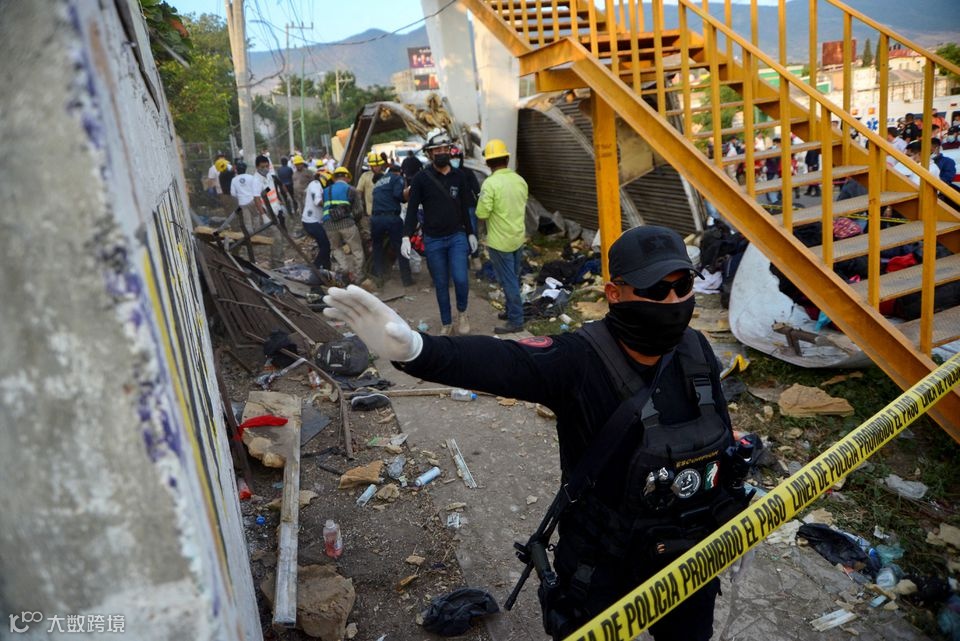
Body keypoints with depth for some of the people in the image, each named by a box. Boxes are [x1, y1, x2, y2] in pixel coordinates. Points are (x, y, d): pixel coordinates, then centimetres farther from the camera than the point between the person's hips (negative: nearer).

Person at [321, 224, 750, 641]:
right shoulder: (579, 361, -27)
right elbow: (502, 363, -45)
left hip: (693, 560, 5)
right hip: (603, 568, -5)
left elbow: (721, 439, 5)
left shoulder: (697, 352, -9)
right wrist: (412, 349, -65)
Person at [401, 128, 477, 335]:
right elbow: (412, 209, -7)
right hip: (433, 240, -1)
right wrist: (406, 237, -18)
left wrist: (470, 233, 14)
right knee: (441, 284, 7)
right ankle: (446, 323, 23)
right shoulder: (421, 178, -6)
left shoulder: (458, 176, 4)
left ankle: (462, 312, 17)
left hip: (457, 237, 1)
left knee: (461, 279, -12)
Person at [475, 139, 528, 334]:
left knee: (508, 281, 0)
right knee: (513, 278, 19)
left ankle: (516, 321, 6)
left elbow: (481, 213, -19)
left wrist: (482, 202, 0)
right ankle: (512, 310, 33)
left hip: (500, 241, -7)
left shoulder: (490, 183, -20)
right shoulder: (520, 180, 1)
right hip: (519, 237, 7)